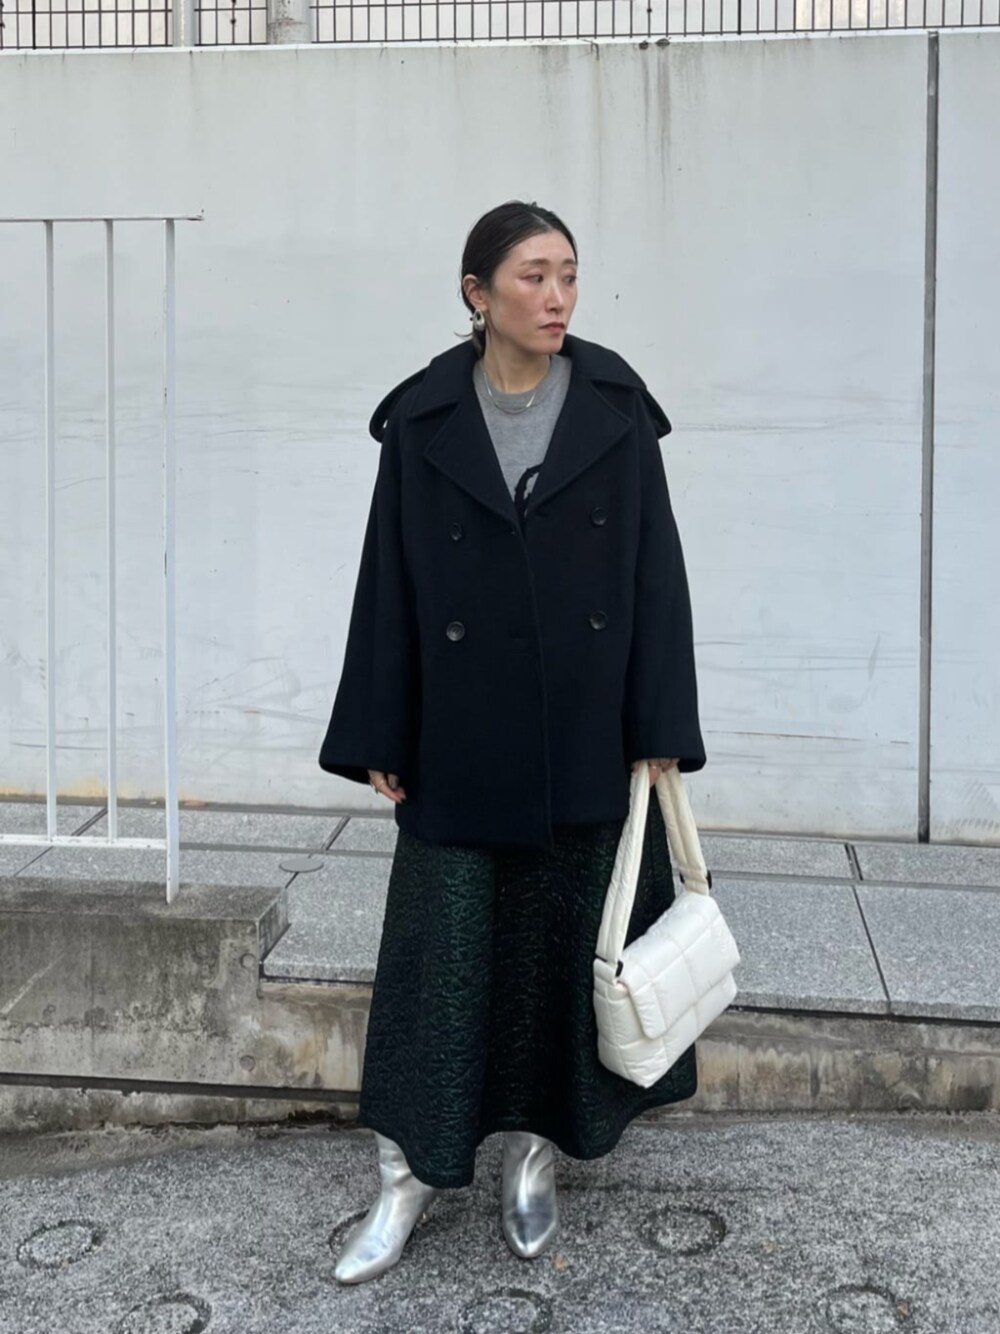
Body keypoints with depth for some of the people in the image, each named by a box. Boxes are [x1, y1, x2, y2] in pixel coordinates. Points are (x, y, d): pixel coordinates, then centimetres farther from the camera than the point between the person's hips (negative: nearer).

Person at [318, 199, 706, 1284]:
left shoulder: (617, 409, -1)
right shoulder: (423, 420, -1)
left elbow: (655, 571, -1)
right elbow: (389, 583, 1)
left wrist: (661, 725, -5)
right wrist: (379, 739, 0)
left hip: (587, 737, 1)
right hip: (462, 738, 0)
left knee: (566, 941, 9)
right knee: (439, 947, 3)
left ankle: (533, 1152, 26)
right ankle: (407, 1174, 15)